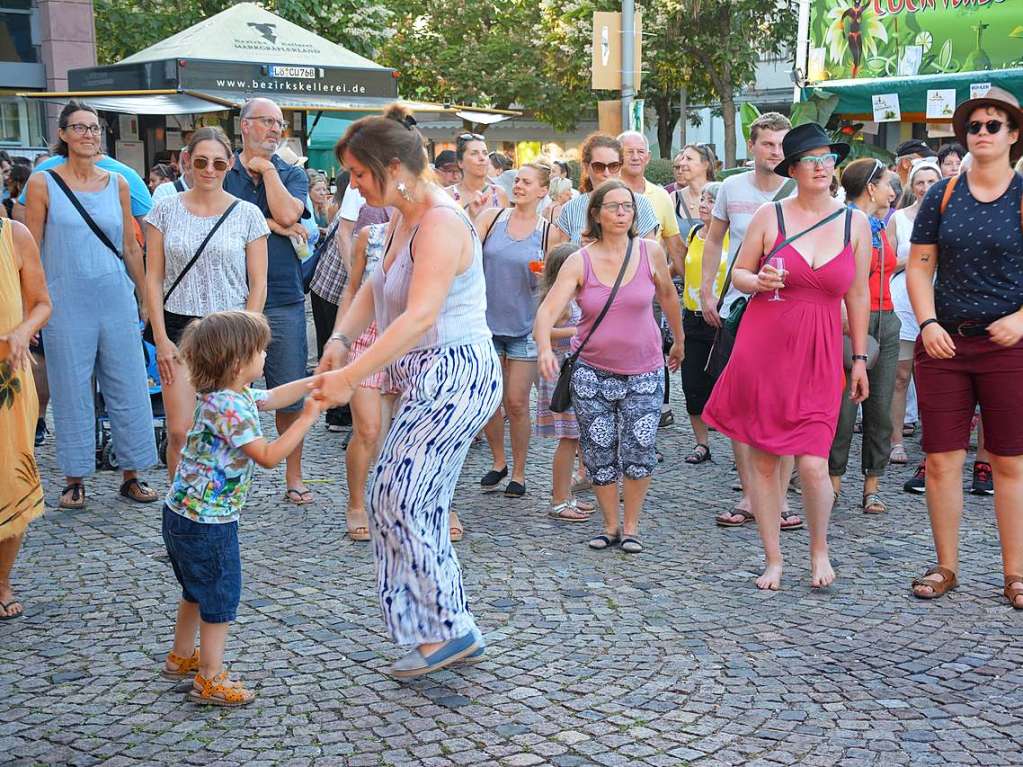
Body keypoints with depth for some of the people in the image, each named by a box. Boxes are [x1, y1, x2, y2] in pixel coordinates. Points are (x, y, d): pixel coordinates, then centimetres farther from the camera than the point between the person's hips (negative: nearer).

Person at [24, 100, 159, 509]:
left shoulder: (117, 184, 8)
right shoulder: (43, 183, -1)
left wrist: (145, 299, 14)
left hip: (116, 300, 3)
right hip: (66, 305, -3)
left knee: (129, 389, 5)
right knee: (71, 393, 4)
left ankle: (131, 475, 16)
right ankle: (75, 479, 17)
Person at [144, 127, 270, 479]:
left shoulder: (248, 215, 2)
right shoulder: (166, 209, 4)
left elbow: (258, 285, 2)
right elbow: (153, 279, 4)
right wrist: (161, 339, -4)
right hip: (179, 329, 1)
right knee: (179, 432, -4)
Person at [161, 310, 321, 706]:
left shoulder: (235, 394, 4)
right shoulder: (229, 409, -25)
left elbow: (273, 397, 22)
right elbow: (268, 455, -27)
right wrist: (307, 417, -24)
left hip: (185, 514, 10)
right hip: (208, 521, -10)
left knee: (198, 590, 25)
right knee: (221, 597, 2)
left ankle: (181, 657, 40)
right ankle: (211, 680, 11)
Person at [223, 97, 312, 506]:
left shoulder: (292, 174, 10)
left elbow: (288, 214, -10)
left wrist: (267, 169, -1)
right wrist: (270, 225, -8)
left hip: (284, 300, 1)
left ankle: (294, 477, 15)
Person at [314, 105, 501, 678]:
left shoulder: (441, 222, -19)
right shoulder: (405, 218, 12)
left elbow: (421, 316, -29)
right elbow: (376, 288, 18)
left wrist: (350, 377, -31)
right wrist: (341, 338, 0)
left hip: (454, 377, -10)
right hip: (431, 380, 10)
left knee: (397, 499, -9)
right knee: (421, 507, 11)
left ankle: (447, 630, 1)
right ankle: (451, 631, 20)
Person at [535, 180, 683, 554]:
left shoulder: (651, 252, -5)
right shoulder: (579, 262, -7)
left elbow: (668, 296, 12)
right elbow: (547, 310, -16)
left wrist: (679, 342, 24)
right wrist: (544, 347, -35)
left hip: (643, 372, 0)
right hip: (592, 372, 0)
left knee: (639, 451, -3)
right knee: (599, 453, 4)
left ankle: (631, 527, 17)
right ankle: (610, 526, 23)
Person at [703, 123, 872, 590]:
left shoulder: (856, 223, 7)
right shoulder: (770, 216, 2)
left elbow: (858, 296, 12)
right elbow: (737, 274, 9)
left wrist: (860, 358, 12)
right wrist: (758, 281, -14)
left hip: (819, 357, 0)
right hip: (763, 347, 0)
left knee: (812, 464, -9)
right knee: (762, 460, 4)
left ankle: (819, 551, 19)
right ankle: (773, 560, 20)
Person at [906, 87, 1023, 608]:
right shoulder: (943, 194, 7)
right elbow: (919, 266, 8)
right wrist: (928, 323, -6)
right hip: (944, 344, 2)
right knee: (940, 461, 3)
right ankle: (946, 567, 16)